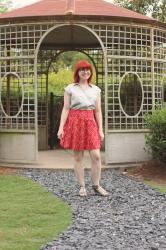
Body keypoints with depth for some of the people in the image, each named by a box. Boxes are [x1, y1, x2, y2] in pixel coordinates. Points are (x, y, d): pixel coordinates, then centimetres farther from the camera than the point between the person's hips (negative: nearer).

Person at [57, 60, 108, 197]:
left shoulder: (96, 89, 12)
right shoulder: (70, 88, 3)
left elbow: (98, 111, 11)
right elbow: (66, 109, 1)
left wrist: (101, 129, 5)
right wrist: (61, 127, -7)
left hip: (90, 123, 2)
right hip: (75, 122, -2)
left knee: (96, 156, -7)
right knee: (78, 157, 2)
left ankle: (96, 185, 8)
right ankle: (82, 187, 13)